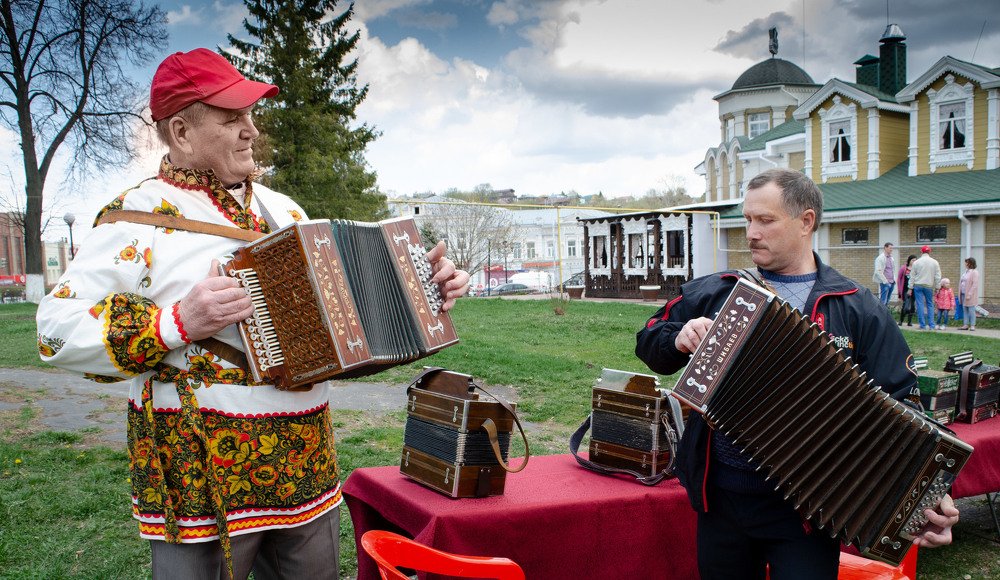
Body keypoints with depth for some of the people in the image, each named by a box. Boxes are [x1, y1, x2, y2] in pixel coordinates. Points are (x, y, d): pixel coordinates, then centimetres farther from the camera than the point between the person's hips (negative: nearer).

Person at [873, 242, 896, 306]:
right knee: (883, 301, -8)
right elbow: (878, 271, -14)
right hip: (884, 283, -8)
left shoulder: (891, 258, 16)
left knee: (887, 301, 10)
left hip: (891, 282, 8)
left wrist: (894, 279, 13)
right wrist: (885, 281, -17)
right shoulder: (880, 258, -8)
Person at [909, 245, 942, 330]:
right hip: (929, 286, 1)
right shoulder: (934, 262, 2)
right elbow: (938, 277, 3)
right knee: (930, 305, 9)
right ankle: (931, 325, 4)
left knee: (920, 305, -1)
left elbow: (912, 276, 0)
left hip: (918, 286, -1)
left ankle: (923, 325, -2)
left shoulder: (916, 262, -2)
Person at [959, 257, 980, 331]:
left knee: (971, 310, -3)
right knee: (965, 310, 8)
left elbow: (975, 285, -16)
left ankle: (972, 325, 1)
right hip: (963, 294, 8)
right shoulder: (966, 272, 15)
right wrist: (960, 293, 11)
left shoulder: (974, 272, -10)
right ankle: (965, 325, 12)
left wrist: (969, 294, -20)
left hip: (970, 295, -8)